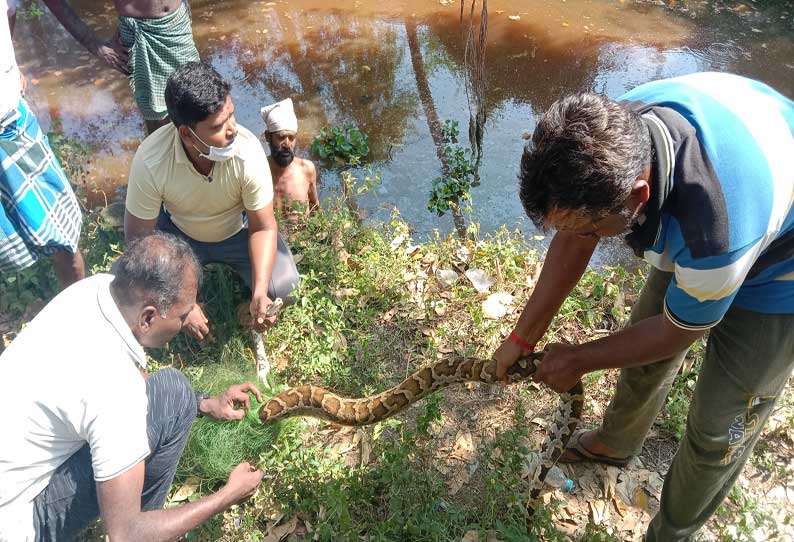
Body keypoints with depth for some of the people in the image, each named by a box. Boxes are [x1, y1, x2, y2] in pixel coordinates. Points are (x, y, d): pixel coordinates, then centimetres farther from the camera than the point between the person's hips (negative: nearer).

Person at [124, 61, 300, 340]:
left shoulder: (248, 152, -34)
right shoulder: (150, 160, -33)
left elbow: (263, 227, -22)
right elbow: (139, 235, -20)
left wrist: (260, 292, -36)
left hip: (239, 231, 0)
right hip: (179, 231, 1)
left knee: (282, 289, -21)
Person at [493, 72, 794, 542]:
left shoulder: (717, 228, -46)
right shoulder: (614, 134, -28)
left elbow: (677, 332, -25)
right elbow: (572, 244, -12)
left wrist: (580, 360, -11)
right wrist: (522, 338, -7)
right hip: (693, 246, 6)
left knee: (719, 431, 3)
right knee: (644, 355, 19)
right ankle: (616, 444, 48)